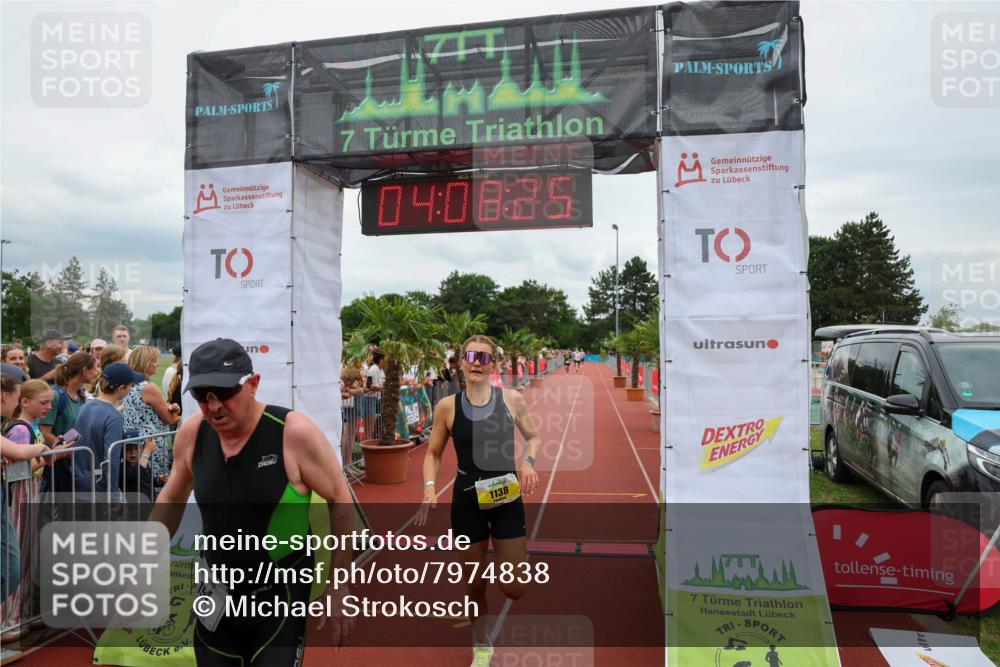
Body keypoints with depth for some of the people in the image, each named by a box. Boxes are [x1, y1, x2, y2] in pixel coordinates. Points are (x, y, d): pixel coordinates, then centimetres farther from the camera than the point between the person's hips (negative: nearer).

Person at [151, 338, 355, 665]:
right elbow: (172, 500, 10)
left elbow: (341, 501, -15)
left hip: (280, 596, -4)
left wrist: (338, 587, -12)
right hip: (216, 594, 5)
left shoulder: (295, 432, -23)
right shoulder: (192, 433, -9)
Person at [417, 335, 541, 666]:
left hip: (507, 499, 0)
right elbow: (433, 453, 4)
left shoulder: (512, 399, -6)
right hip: (466, 502, 0)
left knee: (514, 588, 3)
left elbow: (533, 437, 9)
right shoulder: (447, 406, -6)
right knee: (474, 584, 13)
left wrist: (527, 461, -11)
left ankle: (523, 554, 39)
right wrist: (430, 487, -13)